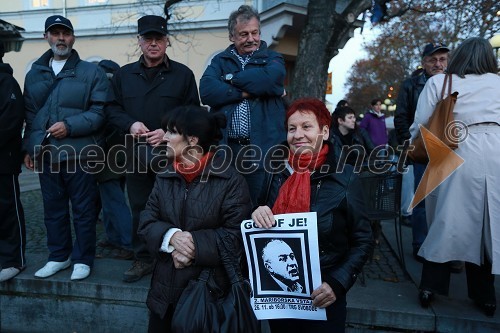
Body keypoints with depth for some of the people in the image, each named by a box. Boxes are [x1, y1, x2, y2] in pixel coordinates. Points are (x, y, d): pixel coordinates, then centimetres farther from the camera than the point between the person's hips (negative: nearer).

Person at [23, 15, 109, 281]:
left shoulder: (91, 72, 1)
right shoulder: (34, 74, 16)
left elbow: (100, 111, -7)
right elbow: (30, 115, 19)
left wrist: (69, 126, -16)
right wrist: (28, 148, 12)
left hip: (78, 153, -4)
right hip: (46, 154, 5)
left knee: (83, 209, 3)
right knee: (53, 208, 13)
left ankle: (83, 259, 17)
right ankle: (59, 256, 28)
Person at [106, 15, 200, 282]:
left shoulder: (183, 74, 5)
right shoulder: (124, 74, 14)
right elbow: (112, 109, 13)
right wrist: (130, 124, -8)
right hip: (136, 153, 3)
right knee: (139, 207, 9)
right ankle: (143, 258, 22)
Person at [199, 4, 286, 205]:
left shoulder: (273, 59, 11)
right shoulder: (220, 61, 14)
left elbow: (269, 79, -15)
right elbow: (206, 91, -6)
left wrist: (232, 78, -3)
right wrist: (244, 92, -10)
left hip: (263, 149, -1)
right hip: (226, 149, 2)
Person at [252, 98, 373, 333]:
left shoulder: (344, 178, -13)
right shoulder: (277, 171, -4)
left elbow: (363, 242, -7)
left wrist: (337, 283, -18)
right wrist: (258, 214, -15)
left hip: (322, 298, -3)